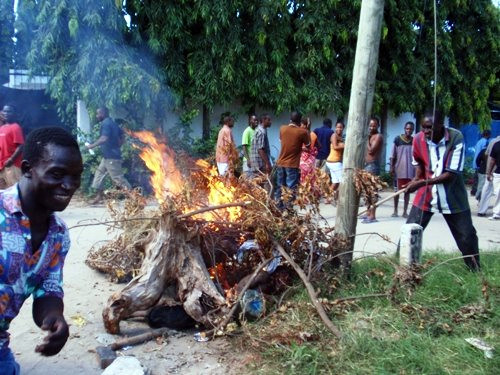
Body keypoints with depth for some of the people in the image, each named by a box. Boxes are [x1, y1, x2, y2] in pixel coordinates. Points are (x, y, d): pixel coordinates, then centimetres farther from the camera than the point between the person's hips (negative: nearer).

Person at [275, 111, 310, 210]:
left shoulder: (282, 129, 2)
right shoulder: (302, 132, -10)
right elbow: (308, 146, 6)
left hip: (280, 163, 5)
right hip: (292, 165, -5)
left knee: (280, 187, 14)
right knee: (291, 190, 0)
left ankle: (279, 207, 20)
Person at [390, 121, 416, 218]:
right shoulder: (397, 139, -3)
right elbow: (393, 156, 0)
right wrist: (392, 168, -5)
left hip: (410, 170, 2)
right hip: (399, 169, -1)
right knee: (397, 190, 6)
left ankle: (405, 211, 12)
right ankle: (395, 210, 16)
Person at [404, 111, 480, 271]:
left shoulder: (456, 138, -20)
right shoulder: (418, 139, -10)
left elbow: (452, 174, -23)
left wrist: (422, 182, -28)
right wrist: (416, 178, -7)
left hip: (452, 197, -2)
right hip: (425, 195, 2)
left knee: (467, 236, 8)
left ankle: (475, 270, 27)